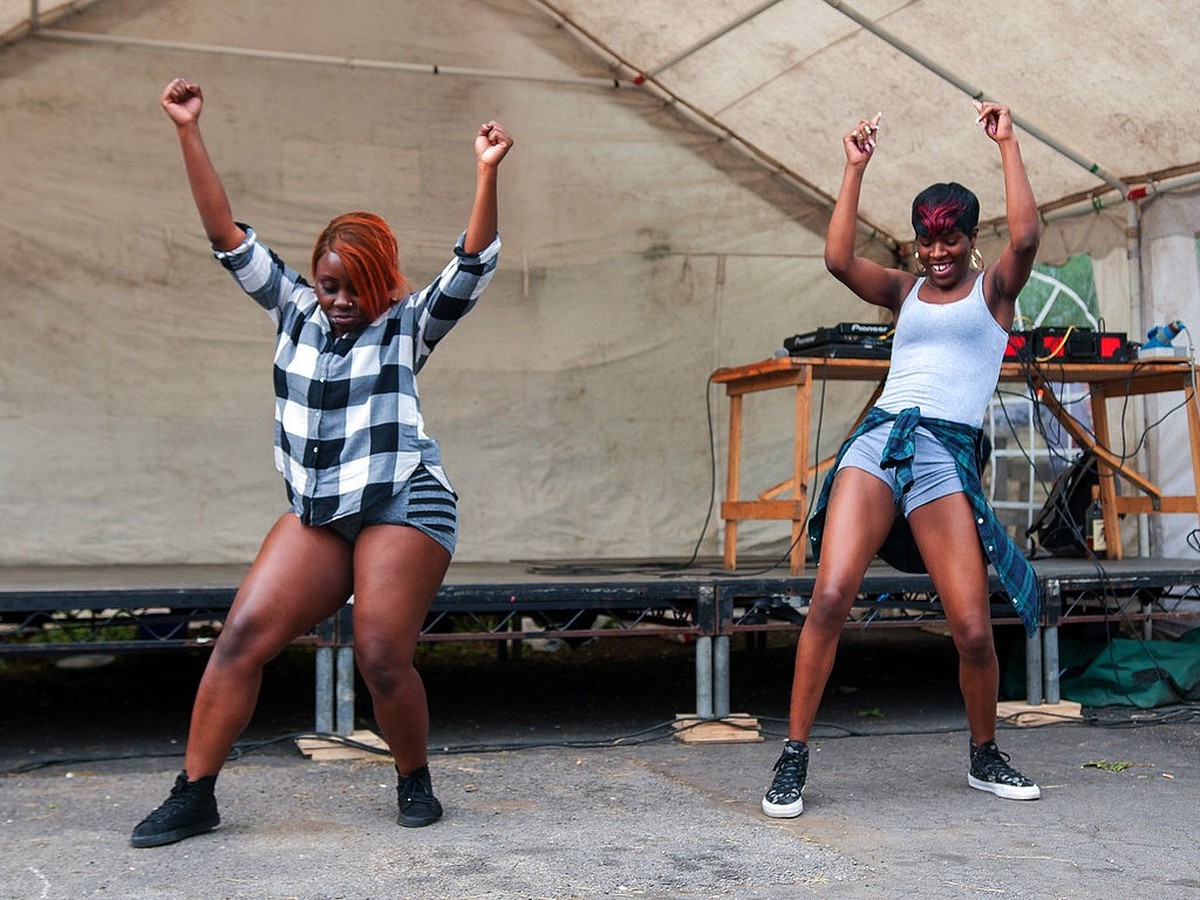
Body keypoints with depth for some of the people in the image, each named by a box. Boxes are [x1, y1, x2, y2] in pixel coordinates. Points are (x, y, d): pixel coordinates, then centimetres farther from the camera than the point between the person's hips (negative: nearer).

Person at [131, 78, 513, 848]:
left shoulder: (408, 326, 2)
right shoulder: (296, 311, 11)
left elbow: (473, 267, -11)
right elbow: (228, 237, 6)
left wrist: (488, 175, -24)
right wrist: (189, 132, -1)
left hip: (403, 504, -4)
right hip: (317, 513, 4)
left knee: (383, 661, -11)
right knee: (242, 637, -7)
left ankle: (415, 782, 15)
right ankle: (194, 795, 2)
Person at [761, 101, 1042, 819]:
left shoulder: (994, 289, 12)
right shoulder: (904, 291, 18)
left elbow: (1025, 238, -10)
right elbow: (839, 259, 1)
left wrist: (1008, 144, -4)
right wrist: (857, 169, 2)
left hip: (948, 458, -2)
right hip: (877, 442, 2)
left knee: (973, 629, -7)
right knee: (831, 597, -15)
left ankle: (986, 757, 20)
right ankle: (794, 758, -8)